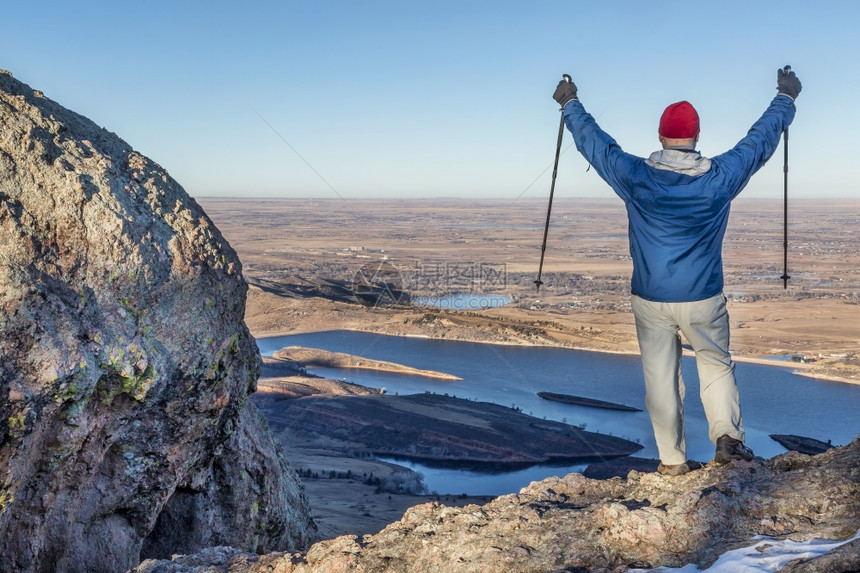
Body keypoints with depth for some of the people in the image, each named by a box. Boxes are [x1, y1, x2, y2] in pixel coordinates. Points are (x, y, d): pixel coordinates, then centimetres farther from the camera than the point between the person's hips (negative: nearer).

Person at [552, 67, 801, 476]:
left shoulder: (635, 178, -10)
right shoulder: (720, 178, -8)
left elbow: (593, 140, 4)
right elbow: (761, 138, 8)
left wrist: (570, 104, 20)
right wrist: (786, 98, 24)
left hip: (650, 300, 0)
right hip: (703, 299, 0)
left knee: (661, 377, 9)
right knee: (717, 365, 19)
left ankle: (672, 460, 15)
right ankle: (727, 435, 4)